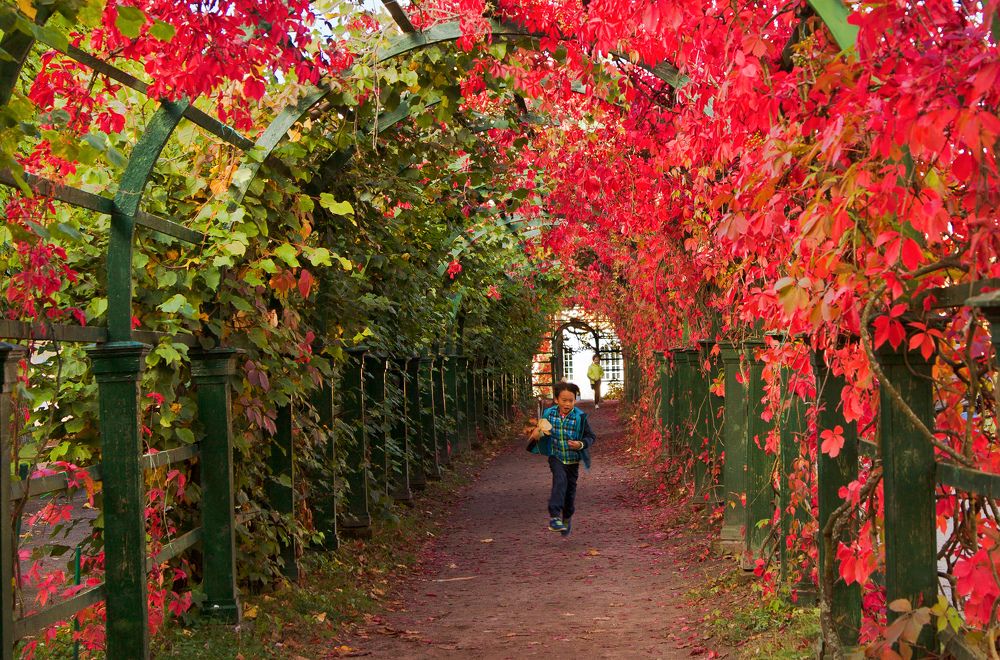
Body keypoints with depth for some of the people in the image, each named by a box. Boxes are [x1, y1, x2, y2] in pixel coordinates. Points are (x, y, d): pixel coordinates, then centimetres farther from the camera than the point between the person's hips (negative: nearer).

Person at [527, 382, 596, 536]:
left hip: (573, 459, 1)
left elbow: (591, 436, -6)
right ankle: (554, 516, -32)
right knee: (560, 480, -27)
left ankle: (567, 518, 37)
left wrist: (581, 444, -25)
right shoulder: (549, 414, -7)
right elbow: (542, 430, 10)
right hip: (556, 456, -1)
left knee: (570, 488, 12)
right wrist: (537, 432, -13)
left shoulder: (580, 417, -14)